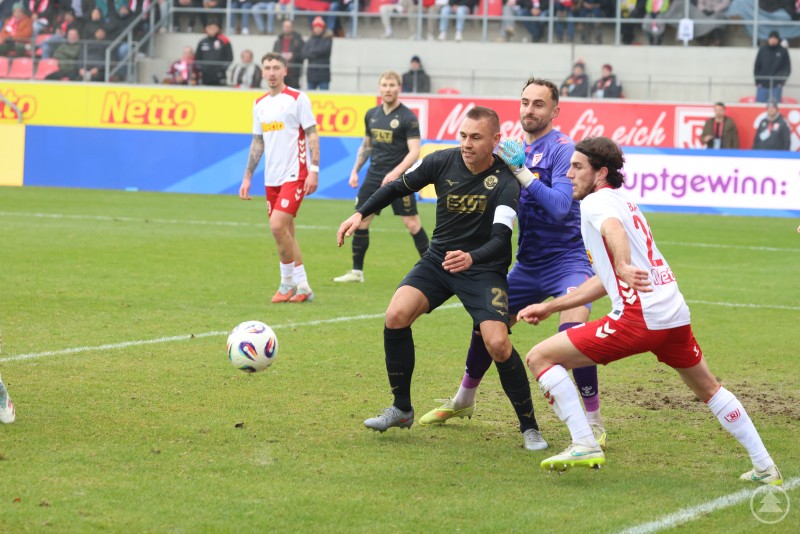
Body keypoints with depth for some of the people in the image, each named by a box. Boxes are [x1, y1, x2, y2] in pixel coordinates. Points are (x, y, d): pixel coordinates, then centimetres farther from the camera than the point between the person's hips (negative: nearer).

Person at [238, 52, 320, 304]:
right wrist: (247, 177, 16)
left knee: (277, 224, -18)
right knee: (285, 233, 7)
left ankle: (288, 282, -3)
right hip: (271, 177, 7)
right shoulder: (260, 104, 13)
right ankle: (302, 288, 14)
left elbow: (312, 135, -7)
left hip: (295, 174, -7)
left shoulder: (297, 99, -5)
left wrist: (314, 170, -16)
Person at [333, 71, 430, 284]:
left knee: (412, 224, -7)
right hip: (374, 176, 6)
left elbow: (414, 152, -15)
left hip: (398, 179, -6)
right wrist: (355, 170, 14)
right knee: (361, 222, 3)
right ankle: (357, 272, 12)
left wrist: (395, 173, -26)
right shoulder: (371, 115, 9)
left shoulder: (407, 117, -9)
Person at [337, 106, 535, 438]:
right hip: (438, 260, 4)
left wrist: (472, 258, -47)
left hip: (484, 270, -4)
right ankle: (401, 410, -2)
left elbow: (501, 238, -28)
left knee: (497, 344, -22)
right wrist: (360, 214, 0)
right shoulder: (442, 162, -7)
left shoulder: (505, 183, -19)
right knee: (396, 315, -19)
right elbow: (399, 187, 8)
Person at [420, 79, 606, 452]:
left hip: (567, 259, -7)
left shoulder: (563, 150, -14)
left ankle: (594, 423, -18)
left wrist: (522, 174, -29)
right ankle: (463, 401, 38)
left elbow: (559, 207, -26)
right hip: (528, 263, 7)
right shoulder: (519, 151, 8)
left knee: (573, 329, -28)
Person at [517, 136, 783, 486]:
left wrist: (624, 266, -46)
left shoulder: (595, 201, -1)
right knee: (708, 390, 28)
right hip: (675, 314, 9)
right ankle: (765, 468, 29)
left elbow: (613, 228, -27)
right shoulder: (624, 204, 27)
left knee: (540, 358, -3)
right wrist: (549, 307, 31)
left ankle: (584, 445, -10)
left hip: (638, 318, -9)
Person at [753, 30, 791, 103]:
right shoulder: (762, 50, 6)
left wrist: (781, 81, -7)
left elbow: (787, 68, 4)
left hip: (776, 87, -1)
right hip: (762, 86, 1)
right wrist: (758, 82, 0)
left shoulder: (783, 52, 3)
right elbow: (756, 67, 8)